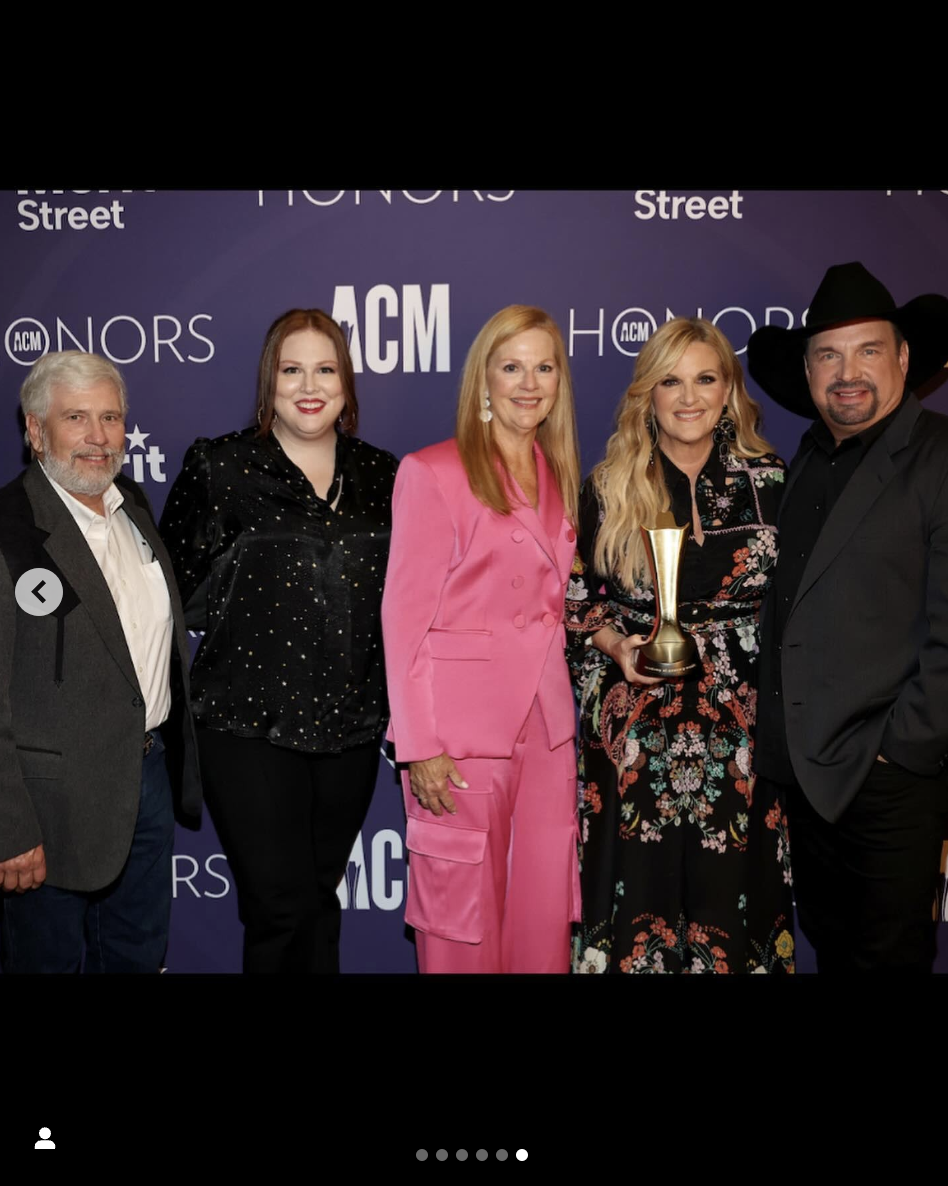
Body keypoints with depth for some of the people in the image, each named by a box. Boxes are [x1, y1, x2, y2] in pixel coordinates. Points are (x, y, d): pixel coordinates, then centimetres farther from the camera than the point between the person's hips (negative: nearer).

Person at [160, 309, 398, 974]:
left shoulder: (382, 475, 7)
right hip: (253, 725, -3)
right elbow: (180, 590, -1)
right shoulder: (218, 467, -3)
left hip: (352, 722, 4)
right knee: (282, 908, -2)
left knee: (321, 899, 15)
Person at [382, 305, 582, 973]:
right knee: (464, 920, 4)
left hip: (547, 723, 6)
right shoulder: (432, 471, -5)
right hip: (464, 727, -5)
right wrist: (419, 745, -13)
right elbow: (405, 616, -8)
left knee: (545, 917, 9)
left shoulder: (560, 477, 14)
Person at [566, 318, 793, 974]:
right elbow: (575, 595, 8)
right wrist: (615, 645, -10)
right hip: (634, 727, 0)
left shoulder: (769, 480, 3)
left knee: (728, 889, 5)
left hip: (740, 726, 1)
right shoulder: (610, 487, 3)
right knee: (641, 887, 4)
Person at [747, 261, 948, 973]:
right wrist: (779, 741, 8)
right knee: (830, 945, 19)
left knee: (888, 954, 8)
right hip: (804, 768, 6)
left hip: (890, 776, -6)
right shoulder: (810, 460, 12)